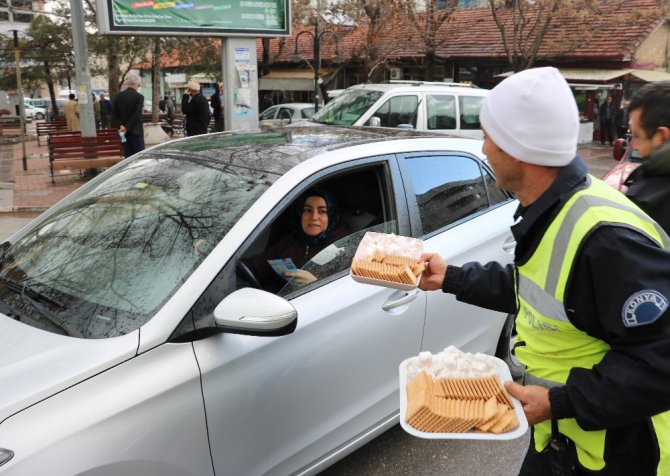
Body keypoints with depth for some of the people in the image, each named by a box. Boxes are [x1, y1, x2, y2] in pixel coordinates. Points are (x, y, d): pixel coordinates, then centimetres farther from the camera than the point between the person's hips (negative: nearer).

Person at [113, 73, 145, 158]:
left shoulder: (119, 96, 5)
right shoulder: (139, 97, -11)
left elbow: (115, 113, 4)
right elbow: (137, 115, -18)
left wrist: (120, 125, -4)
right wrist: (127, 128, -16)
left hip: (123, 131, 5)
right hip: (136, 131, -5)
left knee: (128, 157, 8)